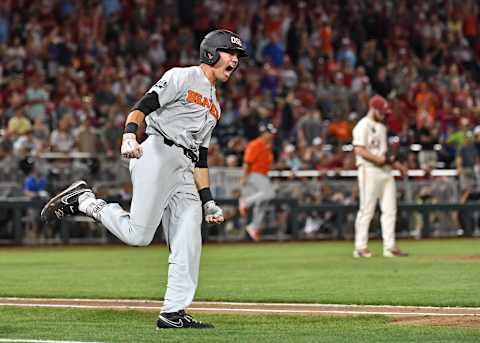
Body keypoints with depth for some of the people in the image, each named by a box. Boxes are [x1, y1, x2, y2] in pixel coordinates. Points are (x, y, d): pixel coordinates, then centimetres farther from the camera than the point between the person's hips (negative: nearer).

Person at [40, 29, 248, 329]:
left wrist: (208, 201, 17)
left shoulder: (214, 106, 28)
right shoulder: (183, 77, 4)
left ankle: (174, 313, -3)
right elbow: (142, 107, -8)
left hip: (183, 173, 8)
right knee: (138, 235, -16)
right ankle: (83, 200, 4)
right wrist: (129, 136, -28)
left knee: (189, 246, -4)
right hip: (157, 155, -8)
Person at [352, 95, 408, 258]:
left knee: (390, 209, 3)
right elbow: (359, 150, -16)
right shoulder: (363, 126, -7)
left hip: (385, 170, 9)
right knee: (367, 209, -7)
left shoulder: (382, 127, 21)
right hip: (369, 170, -9)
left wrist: (396, 164, 16)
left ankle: (390, 246, 4)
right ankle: (360, 246, -2)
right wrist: (377, 158, -24)